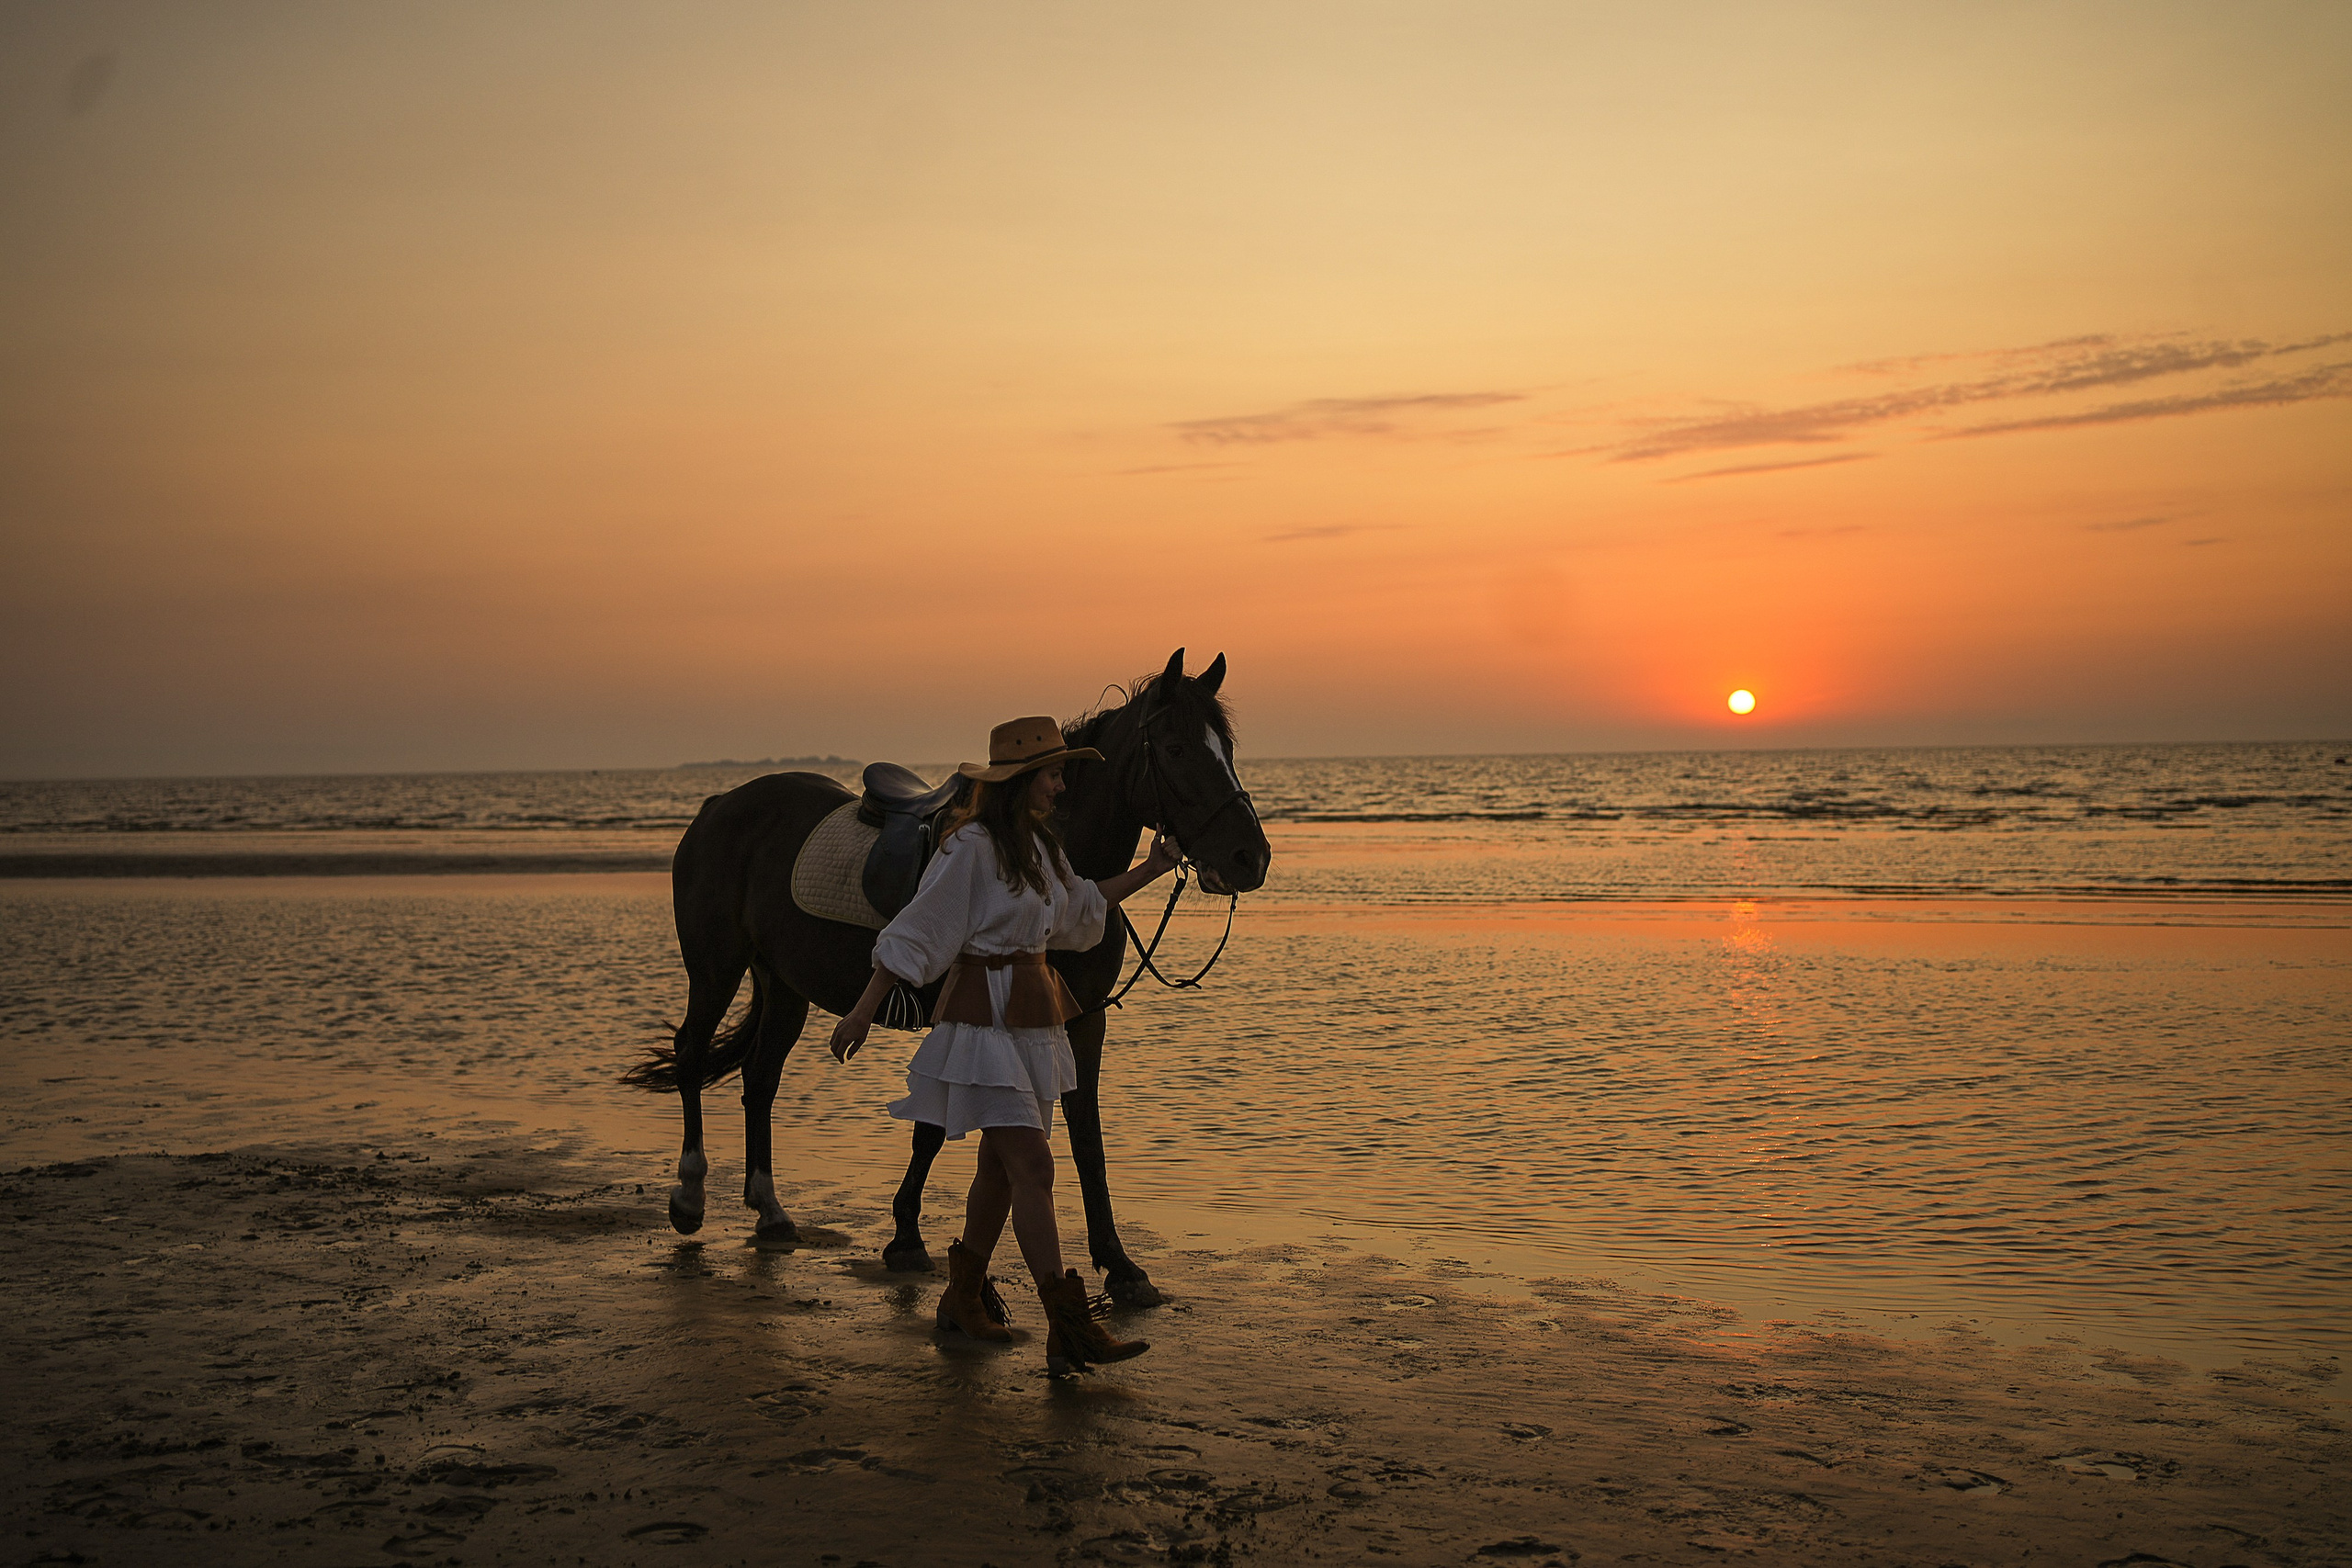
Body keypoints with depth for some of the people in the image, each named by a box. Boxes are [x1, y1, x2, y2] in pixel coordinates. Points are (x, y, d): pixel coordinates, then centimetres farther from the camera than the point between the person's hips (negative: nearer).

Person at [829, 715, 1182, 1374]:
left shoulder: (1039, 845, 12)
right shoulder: (969, 846, -14)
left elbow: (1079, 908, 29)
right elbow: (914, 935, -14)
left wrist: (1149, 871, 28)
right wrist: (862, 1013, -15)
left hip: (1035, 1017, 9)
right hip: (984, 1017, -9)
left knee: (1002, 1165, 15)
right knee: (1033, 1165, -13)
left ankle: (964, 1296, 31)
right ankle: (1069, 1331, -14)